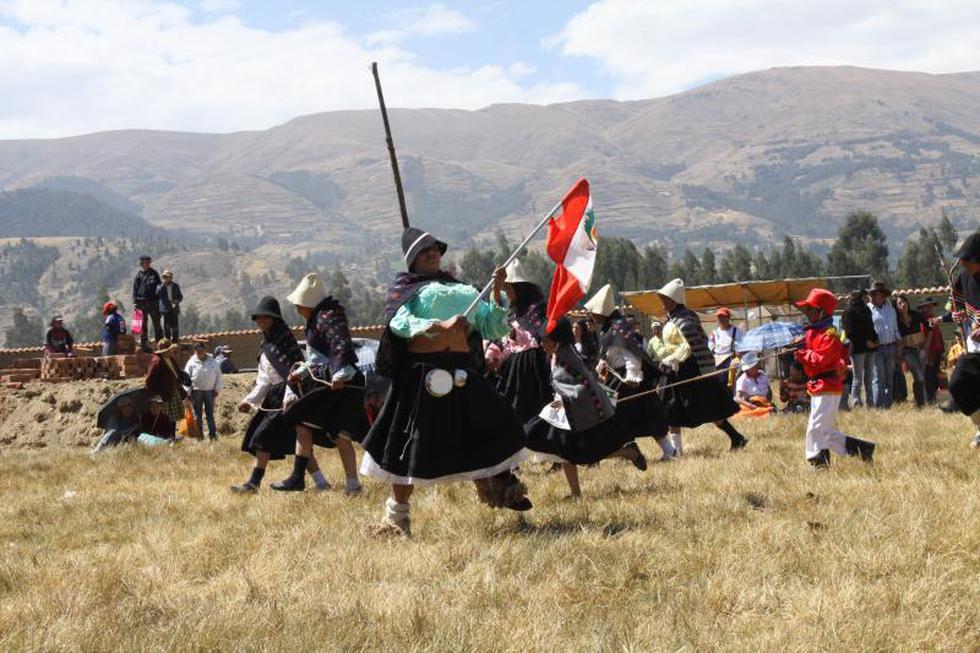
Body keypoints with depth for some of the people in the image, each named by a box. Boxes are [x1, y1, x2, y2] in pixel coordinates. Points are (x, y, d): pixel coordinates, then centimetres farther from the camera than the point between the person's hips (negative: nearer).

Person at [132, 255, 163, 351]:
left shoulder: (154, 273, 7)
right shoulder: (138, 275, 4)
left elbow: (159, 286, 10)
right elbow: (135, 289, 5)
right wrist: (135, 302, -3)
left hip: (153, 301, 1)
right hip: (142, 302, -1)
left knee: (156, 322, 3)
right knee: (143, 324, 3)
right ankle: (143, 343, 6)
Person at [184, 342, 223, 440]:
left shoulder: (213, 362, 4)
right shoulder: (192, 362, 0)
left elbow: (218, 376, 8)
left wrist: (217, 390, 3)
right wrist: (188, 392, -3)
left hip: (209, 391, 1)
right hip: (196, 391, -1)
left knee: (210, 413, 4)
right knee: (197, 414, 3)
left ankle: (212, 435, 4)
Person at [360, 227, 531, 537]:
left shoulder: (462, 290, 19)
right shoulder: (404, 288, 7)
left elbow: (493, 328, 14)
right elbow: (398, 321, -14)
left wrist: (496, 293, 0)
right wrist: (440, 326, -26)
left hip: (462, 371, 4)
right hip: (423, 370, -4)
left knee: (494, 427, 6)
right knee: (413, 445, -1)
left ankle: (494, 487, 28)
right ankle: (396, 517, 9)